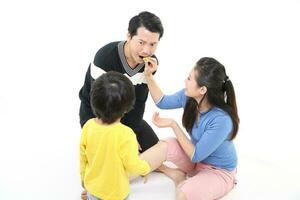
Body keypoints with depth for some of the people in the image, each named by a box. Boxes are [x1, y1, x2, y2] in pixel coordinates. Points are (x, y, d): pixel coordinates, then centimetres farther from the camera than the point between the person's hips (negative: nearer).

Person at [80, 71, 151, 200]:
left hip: (92, 188, 4)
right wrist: (146, 168, 3)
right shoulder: (125, 134, -30)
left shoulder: (88, 126, -15)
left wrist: (83, 177, 15)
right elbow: (133, 165, -18)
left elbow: (82, 156, -2)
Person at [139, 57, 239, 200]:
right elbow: (162, 102, 4)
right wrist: (148, 75, -8)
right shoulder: (189, 96, -17)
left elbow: (195, 156, -25)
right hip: (197, 157, 6)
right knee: (164, 146, -22)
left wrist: (173, 125, -25)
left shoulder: (221, 120, -36)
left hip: (219, 171, -5)